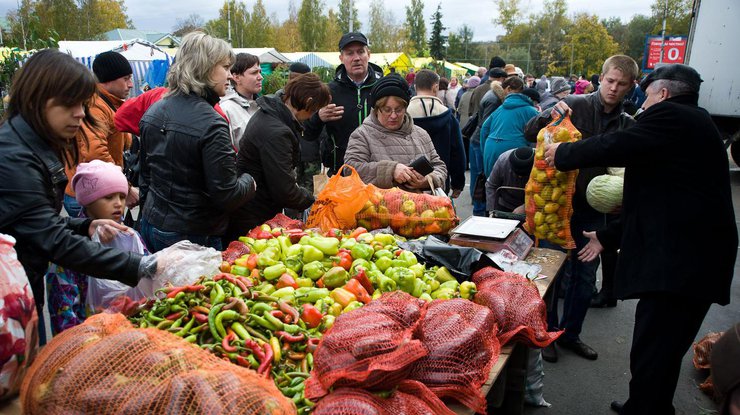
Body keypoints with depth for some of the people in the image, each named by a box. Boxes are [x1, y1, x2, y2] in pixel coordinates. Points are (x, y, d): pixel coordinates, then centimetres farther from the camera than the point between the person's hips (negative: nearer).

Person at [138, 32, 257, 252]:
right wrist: (249, 182, -1)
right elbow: (226, 195, -21)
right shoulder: (212, 125, -21)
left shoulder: (153, 112, 4)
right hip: (194, 236, -8)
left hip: (152, 226, 8)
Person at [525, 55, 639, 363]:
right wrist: (549, 116, -28)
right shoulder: (574, 105, -8)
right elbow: (529, 133, -9)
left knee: (586, 277, 13)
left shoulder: (628, 126, 6)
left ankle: (570, 333, 32)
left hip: (593, 210, 5)